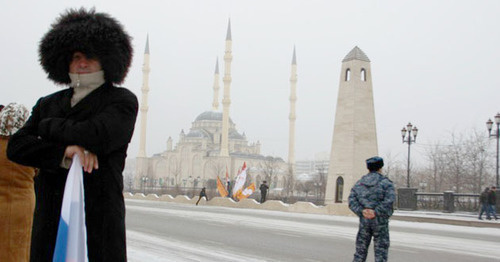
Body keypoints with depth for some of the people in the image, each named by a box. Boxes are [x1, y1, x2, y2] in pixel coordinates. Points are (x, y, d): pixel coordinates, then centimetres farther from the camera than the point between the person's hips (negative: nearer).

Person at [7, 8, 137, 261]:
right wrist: (63, 152, -14)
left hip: (99, 215, -4)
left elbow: (97, 137, -14)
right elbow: (16, 147, 4)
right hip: (50, 217, 4)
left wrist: (48, 126, 2)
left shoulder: (123, 101, 4)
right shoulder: (47, 105, 17)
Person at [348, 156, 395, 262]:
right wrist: (375, 212, -22)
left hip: (364, 221, 3)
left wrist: (362, 212, -17)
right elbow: (389, 200, -21)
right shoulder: (386, 183, -4)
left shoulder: (359, 183, 8)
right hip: (380, 222, -3)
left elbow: (352, 202, -5)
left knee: (360, 253, 10)